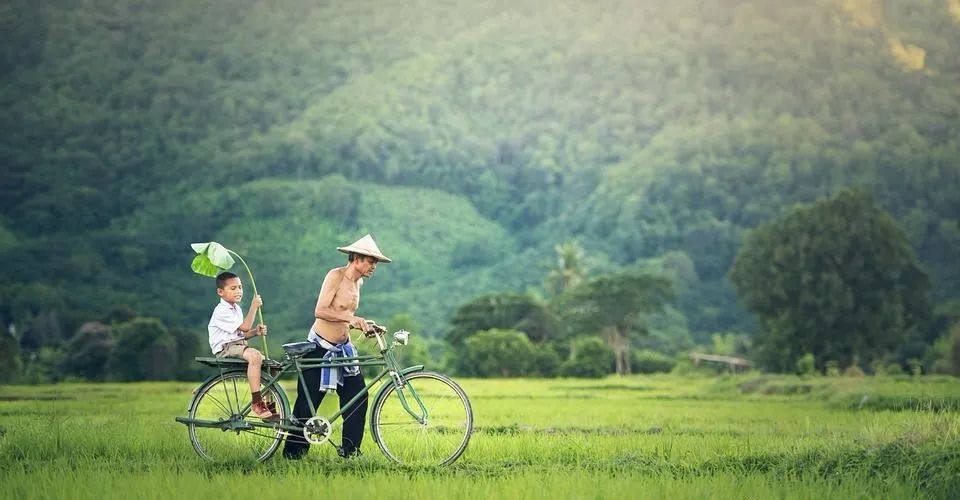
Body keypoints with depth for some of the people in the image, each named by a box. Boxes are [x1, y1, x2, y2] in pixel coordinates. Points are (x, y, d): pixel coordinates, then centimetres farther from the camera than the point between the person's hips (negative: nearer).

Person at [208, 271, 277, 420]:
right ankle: (257, 404, -35)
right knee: (255, 356, -35)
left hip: (239, 345, 10)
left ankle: (270, 407, 7)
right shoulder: (222, 311, -13)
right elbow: (245, 327, -19)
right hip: (225, 349, -10)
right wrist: (254, 307, -13)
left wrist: (255, 331, -1)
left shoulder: (236, 309, 18)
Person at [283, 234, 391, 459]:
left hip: (342, 348, 7)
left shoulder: (358, 282, 9)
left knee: (358, 396, -3)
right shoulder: (335, 275, -15)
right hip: (319, 348, -7)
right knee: (307, 404, -1)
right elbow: (320, 311, -25)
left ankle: (350, 450, 6)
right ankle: (293, 453, 9)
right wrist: (351, 318, -34)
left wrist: (365, 326, 2)